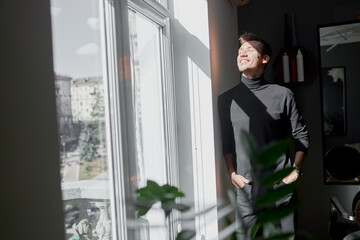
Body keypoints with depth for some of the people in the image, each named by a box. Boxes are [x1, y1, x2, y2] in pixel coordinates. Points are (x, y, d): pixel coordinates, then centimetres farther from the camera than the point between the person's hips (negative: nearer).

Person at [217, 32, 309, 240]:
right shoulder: (226, 99, 4)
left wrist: (296, 170, -3)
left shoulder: (283, 95, 1)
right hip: (246, 188, 1)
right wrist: (232, 173, -2)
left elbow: (301, 136, 6)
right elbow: (226, 142, 7)